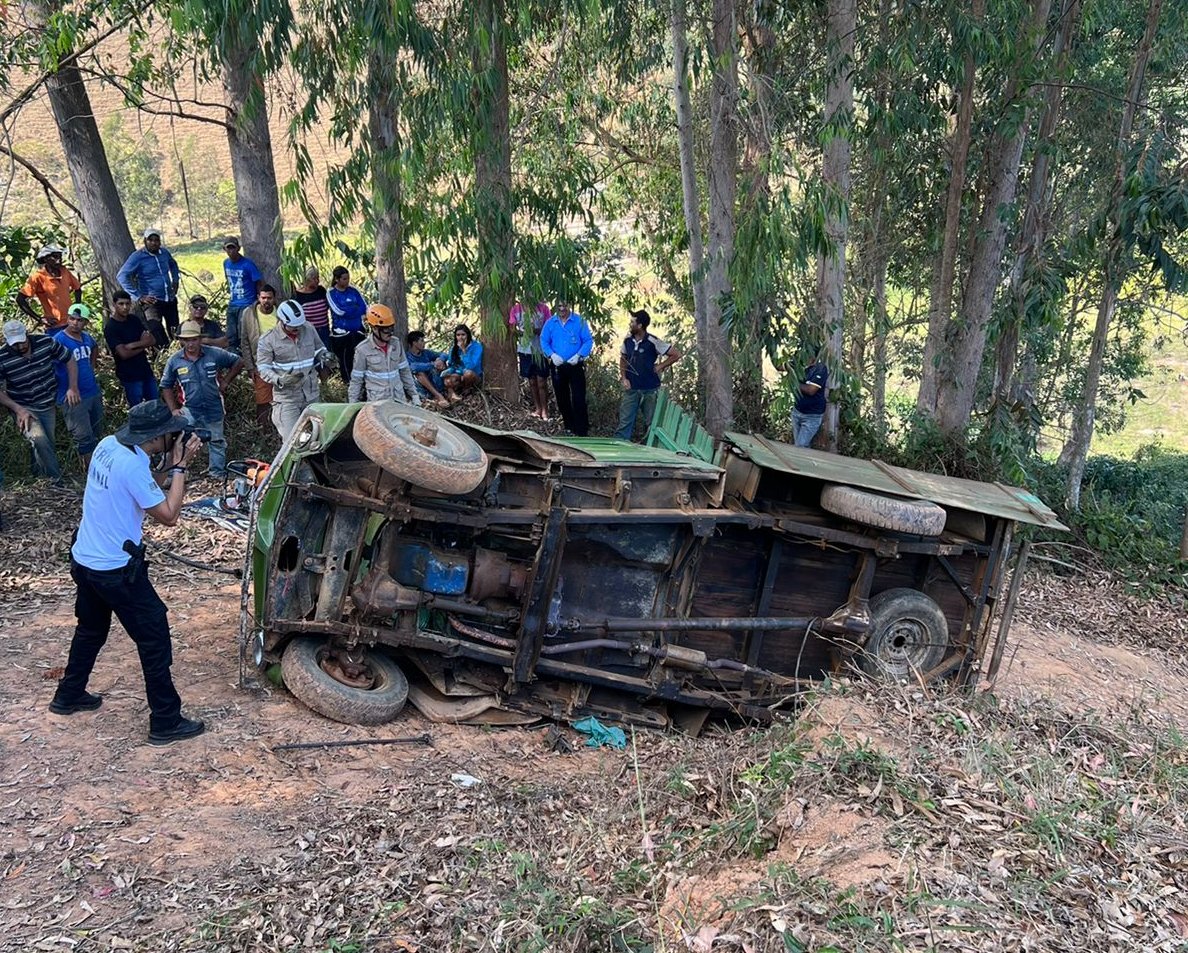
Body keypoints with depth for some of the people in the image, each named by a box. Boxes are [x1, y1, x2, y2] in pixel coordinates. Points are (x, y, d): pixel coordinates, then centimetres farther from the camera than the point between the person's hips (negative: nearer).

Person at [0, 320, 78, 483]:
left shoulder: (46, 342, -14)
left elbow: (69, 360, -1)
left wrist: (73, 388, -12)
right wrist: (18, 409, -24)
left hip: (48, 406, 4)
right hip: (24, 408, -4)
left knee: (47, 444, 16)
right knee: (39, 440, -24)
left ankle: (41, 475, 42)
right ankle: (58, 481, -12)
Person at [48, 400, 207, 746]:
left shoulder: (107, 445, 0)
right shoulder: (132, 465, -26)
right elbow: (168, 515, -19)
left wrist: (172, 467, 0)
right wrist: (180, 467, -14)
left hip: (84, 561, 9)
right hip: (116, 570, -9)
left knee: (90, 629, 28)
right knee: (154, 638, 1)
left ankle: (68, 696, 45)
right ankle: (166, 722, 8)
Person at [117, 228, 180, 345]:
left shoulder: (164, 252, 5)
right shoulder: (137, 256, -11)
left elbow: (173, 265, 28)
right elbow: (122, 276, -18)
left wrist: (175, 281, 13)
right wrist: (138, 297, -23)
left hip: (170, 300, 6)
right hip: (151, 302, -6)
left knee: (176, 334, 16)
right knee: (159, 338, -17)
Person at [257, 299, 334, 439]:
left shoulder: (309, 330, 3)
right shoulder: (268, 340, -9)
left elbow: (319, 348, 20)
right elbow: (263, 368, -10)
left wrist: (325, 358, -4)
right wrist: (280, 380, -28)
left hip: (311, 396, 5)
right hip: (287, 398, -5)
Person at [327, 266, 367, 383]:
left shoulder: (353, 291, 7)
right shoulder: (331, 293, -2)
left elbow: (364, 307, -1)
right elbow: (339, 311, -15)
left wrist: (348, 310, -13)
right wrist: (356, 309, -8)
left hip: (358, 330, 3)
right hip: (341, 332, -3)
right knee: (345, 360, 2)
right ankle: (349, 381, 14)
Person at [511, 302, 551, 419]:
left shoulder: (543, 308, -3)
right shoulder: (516, 309, 3)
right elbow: (513, 326, 4)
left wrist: (539, 330, -22)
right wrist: (520, 330, -18)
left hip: (540, 349, -3)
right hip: (524, 349, 3)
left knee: (542, 381, -2)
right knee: (532, 381, 12)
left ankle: (544, 410, 7)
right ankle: (537, 408, 24)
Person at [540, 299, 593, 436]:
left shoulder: (579, 321, -6)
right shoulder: (550, 323, 3)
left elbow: (588, 341, -7)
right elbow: (544, 341, 4)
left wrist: (579, 355, -20)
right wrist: (552, 355, -14)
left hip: (576, 366, -4)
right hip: (557, 366, 4)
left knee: (579, 399, -9)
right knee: (562, 399, 12)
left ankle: (582, 431, -4)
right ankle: (569, 428, 27)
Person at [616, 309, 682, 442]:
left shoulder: (653, 342, -14)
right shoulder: (628, 340, 1)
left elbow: (676, 354, -9)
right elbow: (623, 359, 16)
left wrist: (661, 366, -8)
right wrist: (624, 378, 3)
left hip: (650, 389, -4)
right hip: (631, 389, 4)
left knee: (651, 423, 7)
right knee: (625, 420, 2)